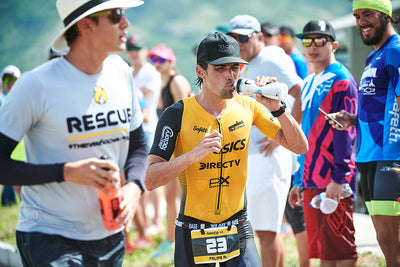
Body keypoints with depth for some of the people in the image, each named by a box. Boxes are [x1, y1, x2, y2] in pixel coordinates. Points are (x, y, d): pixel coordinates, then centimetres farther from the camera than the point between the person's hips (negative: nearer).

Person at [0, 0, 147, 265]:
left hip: (110, 236, 6)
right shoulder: (37, 85, -14)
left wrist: (134, 186, -5)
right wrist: (67, 172, -22)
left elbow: (137, 147, 16)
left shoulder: (121, 73, 6)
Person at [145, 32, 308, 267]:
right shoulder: (177, 115, -10)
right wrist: (193, 154, -30)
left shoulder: (247, 107, 1)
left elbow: (300, 147, 2)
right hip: (194, 234, -2)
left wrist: (277, 108, -12)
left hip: (238, 229, 2)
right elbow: (150, 180, -16)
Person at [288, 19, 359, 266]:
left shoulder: (340, 80, -8)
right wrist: (299, 181, 20)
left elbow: (345, 132, -15)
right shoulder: (310, 83, 18)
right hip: (311, 180, 9)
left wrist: (339, 179, -21)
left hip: (333, 181, -9)